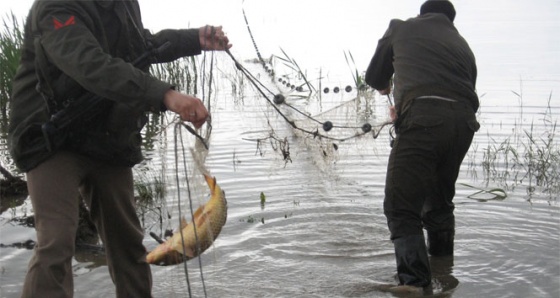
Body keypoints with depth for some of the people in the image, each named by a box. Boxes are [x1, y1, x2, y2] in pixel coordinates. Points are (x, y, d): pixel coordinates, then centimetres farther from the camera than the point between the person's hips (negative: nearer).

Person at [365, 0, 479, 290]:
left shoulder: (401, 28, 20)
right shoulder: (462, 44, 30)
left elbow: (375, 78, 28)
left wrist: (387, 87, 54)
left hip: (423, 119, -6)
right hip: (464, 122, 6)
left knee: (401, 208, -5)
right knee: (440, 201, 24)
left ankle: (414, 282, -15)